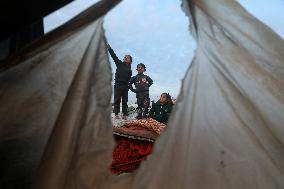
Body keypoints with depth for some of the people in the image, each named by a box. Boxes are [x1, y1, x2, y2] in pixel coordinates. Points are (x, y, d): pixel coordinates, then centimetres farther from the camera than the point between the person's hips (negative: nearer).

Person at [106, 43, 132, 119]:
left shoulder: (129, 70, 15)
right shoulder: (119, 64, 8)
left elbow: (129, 79, 12)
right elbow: (114, 56, -4)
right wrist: (109, 48, -16)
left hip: (125, 86, 2)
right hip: (117, 85, -2)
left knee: (125, 101, 3)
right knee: (117, 100, -4)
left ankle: (125, 115, 4)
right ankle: (116, 114, -6)